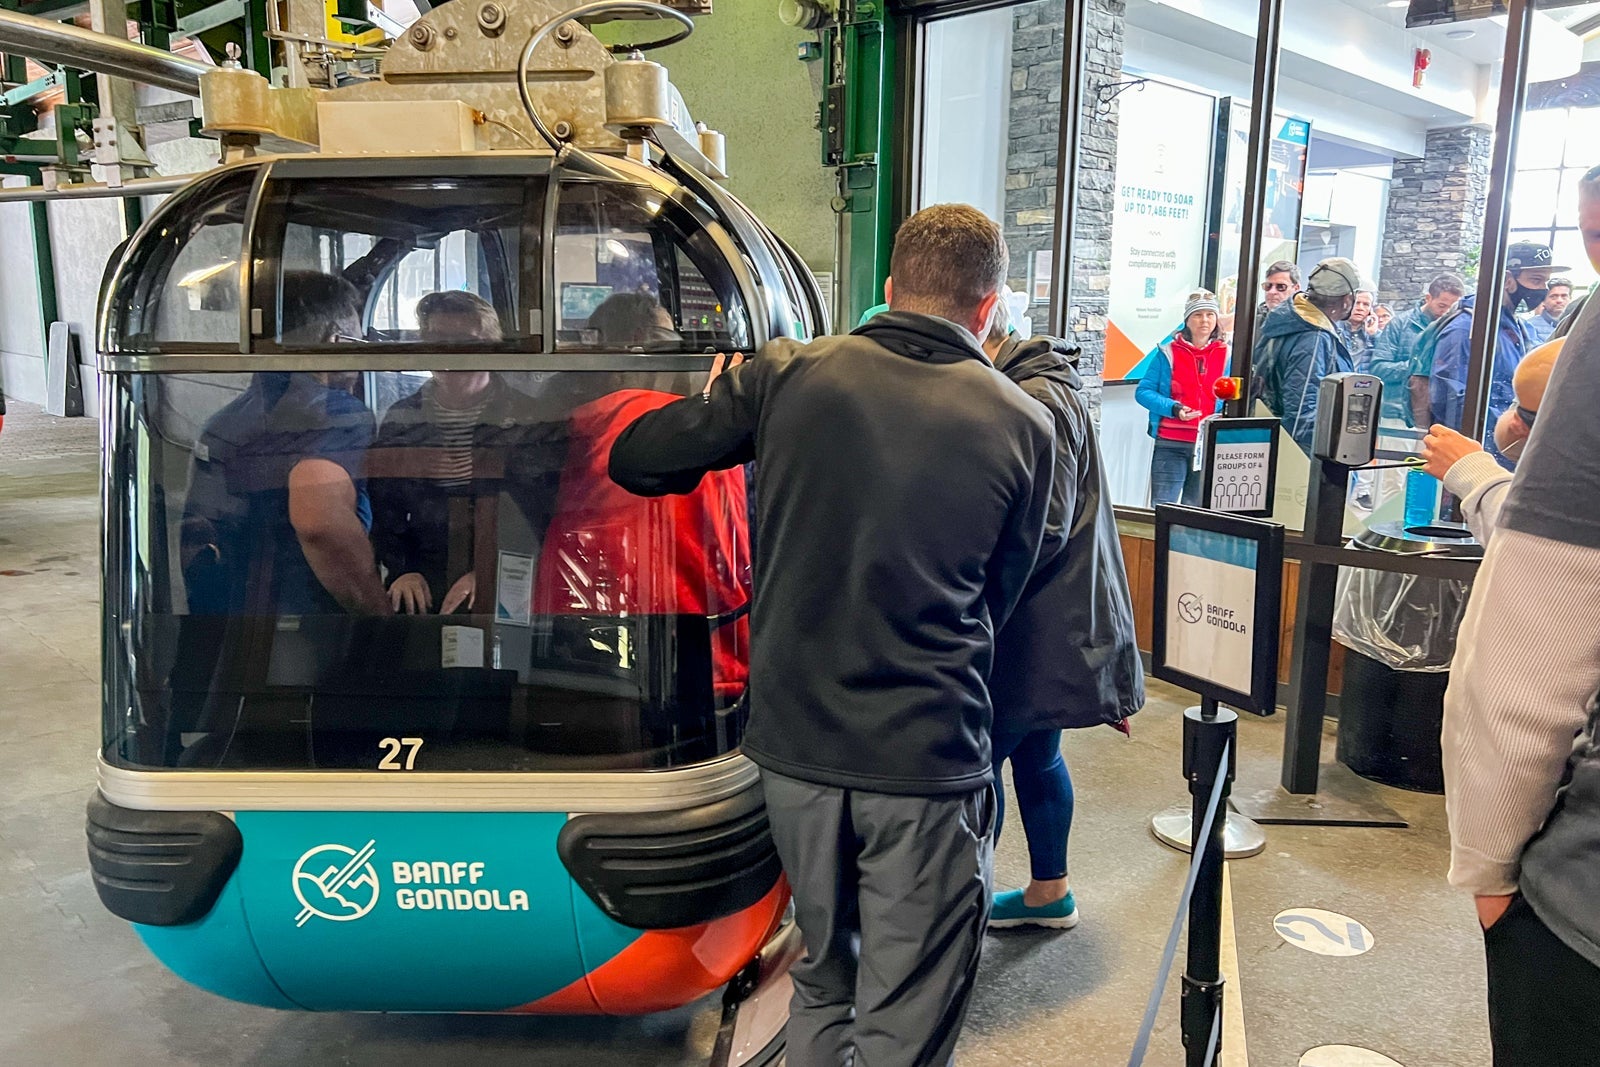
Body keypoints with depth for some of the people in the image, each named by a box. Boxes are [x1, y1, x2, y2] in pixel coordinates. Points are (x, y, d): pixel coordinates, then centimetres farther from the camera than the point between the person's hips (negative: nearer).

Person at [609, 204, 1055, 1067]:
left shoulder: (788, 375, -4)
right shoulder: (1022, 427, -4)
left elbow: (633, 460, 3)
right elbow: (996, 598, 5)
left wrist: (726, 416, 20)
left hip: (794, 743, 3)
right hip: (927, 761, -2)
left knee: (822, 982, 25)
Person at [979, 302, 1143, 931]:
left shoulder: (1037, 400, -20)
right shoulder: (1023, 387, 12)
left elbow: (1044, 530, -23)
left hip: (1045, 626, -10)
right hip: (1051, 621, 10)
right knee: (1035, 756, 20)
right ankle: (1050, 892, 35)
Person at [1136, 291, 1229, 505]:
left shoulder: (1227, 355, 8)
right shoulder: (1168, 352, 1)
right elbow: (1143, 392, -1)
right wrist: (1173, 409, -16)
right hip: (1171, 444, -2)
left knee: (1197, 510, 11)